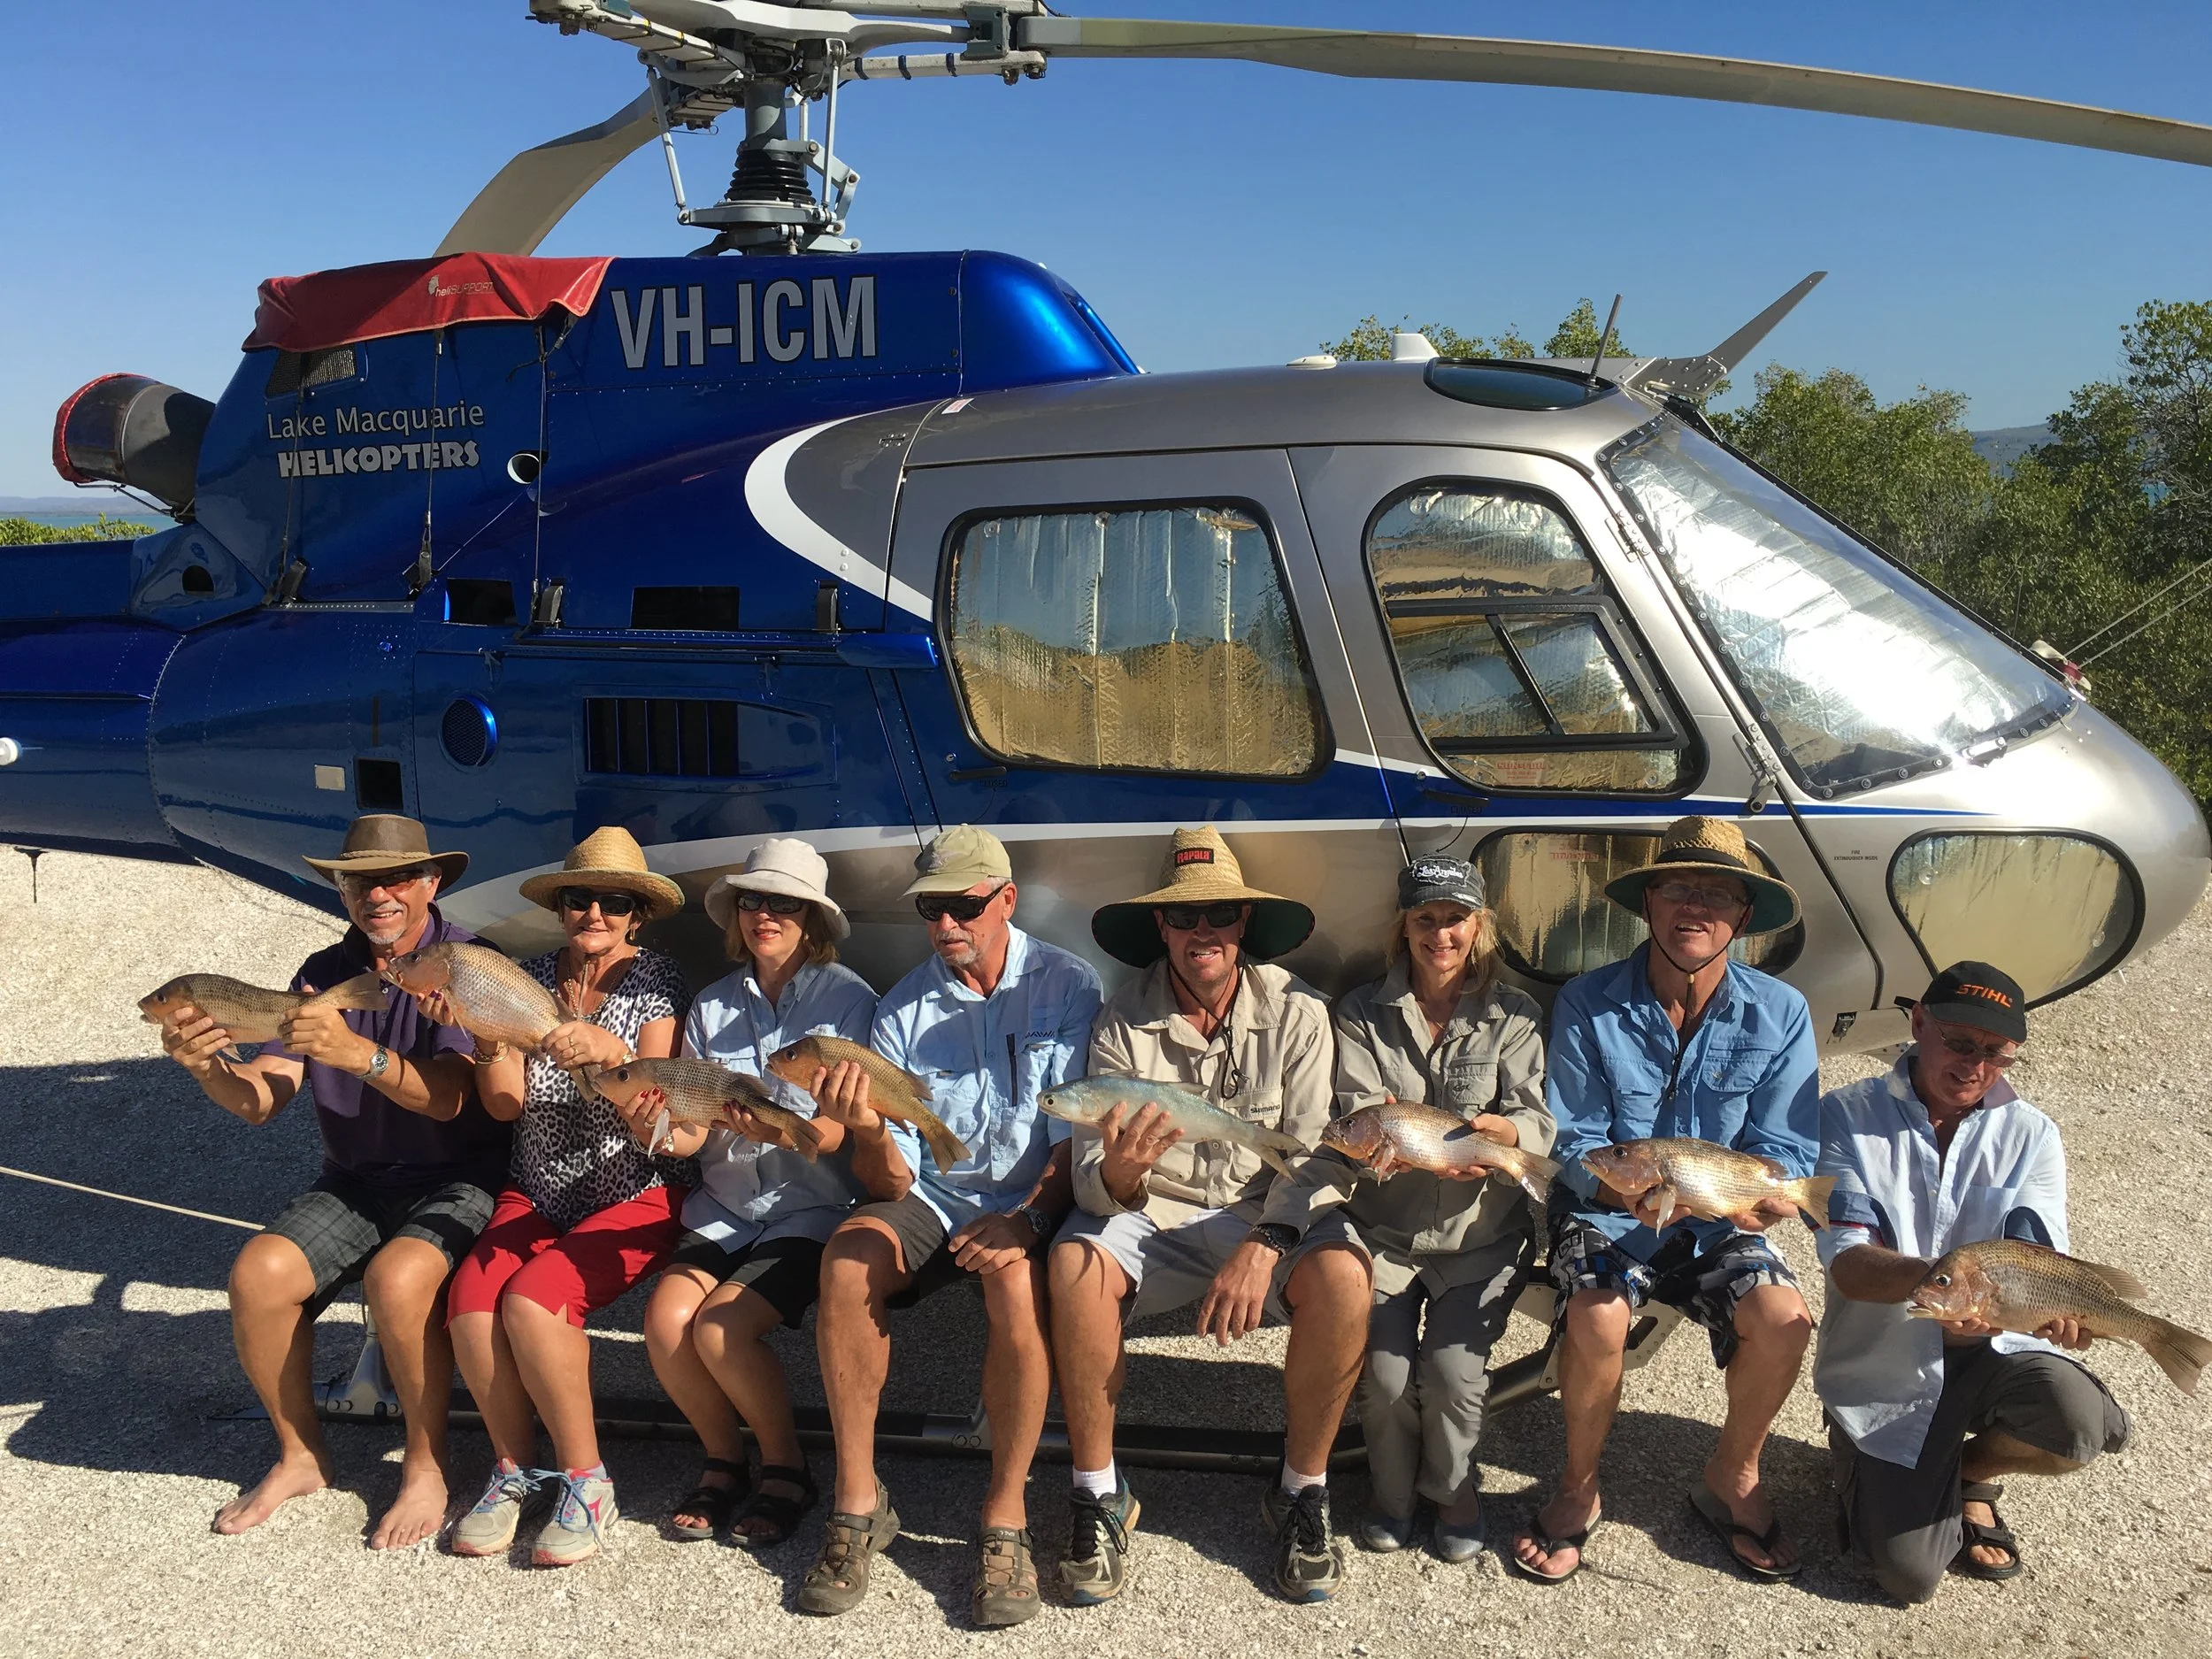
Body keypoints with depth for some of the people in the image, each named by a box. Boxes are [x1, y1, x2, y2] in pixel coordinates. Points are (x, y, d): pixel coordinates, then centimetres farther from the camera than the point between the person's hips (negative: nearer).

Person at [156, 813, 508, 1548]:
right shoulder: (323, 976, 7)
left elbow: (448, 1096, -22)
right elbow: (261, 1099, -2)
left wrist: (358, 1053, -37)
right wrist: (208, 1068, -23)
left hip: (455, 1183, -5)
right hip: (352, 1184, 5)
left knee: (397, 1279, -32)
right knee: (258, 1273, -19)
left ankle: (426, 1463, -9)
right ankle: (299, 1454, 5)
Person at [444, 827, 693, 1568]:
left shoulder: (656, 984, -5)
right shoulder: (530, 980, 6)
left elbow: (652, 1121, -13)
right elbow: (505, 1102, -2)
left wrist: (608, 1051, -30)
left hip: (637, 1197, -4)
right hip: (537, 1195, 4)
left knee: (532, 1302, -27)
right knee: (470, 1302, -22)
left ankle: (586, 1483, -8)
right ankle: (514, 1468, 2)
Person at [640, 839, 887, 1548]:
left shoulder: (846, 998, -4)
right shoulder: (713, 1005, 10)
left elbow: (841, 1133, -12)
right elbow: (693, 1130, 3)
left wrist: (772, 1129, -31)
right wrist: (665, 1130, -20)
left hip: (810, 1205, -4)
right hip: (725, 1205, 4)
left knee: (721, 1327, -24)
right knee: (666, 1319, -20)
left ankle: (787, 1468, 3)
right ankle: (724, 1461, 7)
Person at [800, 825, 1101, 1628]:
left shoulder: (1067, 985, -4)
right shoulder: (902, 1009, 2)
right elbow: (892, 1178, -2)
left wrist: (1028, 1217, -23)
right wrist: (867, 1130, -25)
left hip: (1031, 1199, -2)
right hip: (932, 1196, 3)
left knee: (1015, 1277, -35)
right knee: (847, 1256, -27)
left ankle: (1005, 1518, -19)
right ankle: (857, 1501, -14)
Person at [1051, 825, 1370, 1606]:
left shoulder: (1295, 1012, -5)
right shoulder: (1122, 1024, -5)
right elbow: (1094, 1183, -11)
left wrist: (1263, 1246, -28)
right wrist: (1119, 1174, -36)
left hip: (1268, 1214, 0)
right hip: (1153, 1214, 0)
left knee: (1342, 1274, -31)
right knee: (1074, 1261, -30)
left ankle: (1302, 1492, -7)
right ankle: (1099, 1496, -12)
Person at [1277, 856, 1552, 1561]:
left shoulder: (1514, 1018, 4)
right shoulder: (1363, 1012, 6)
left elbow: (1537, 1122, -6)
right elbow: (1354, 1111, -4)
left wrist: (1499, 1132, -30)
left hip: (1481, 1232, 0)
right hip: (1384, 1226, 1)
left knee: (1453, 1368, -19)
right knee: (1386, 1370, -17)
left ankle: (1452, 1489, 14)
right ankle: (1392, 1489, 16)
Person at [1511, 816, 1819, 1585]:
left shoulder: (1778, 1014, -5)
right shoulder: (1588, 1004, -10)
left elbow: (1785, 1152, -4)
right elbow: (1573, 1143, -8)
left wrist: (1766, 1196, -28)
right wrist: (1624, 1189, -30)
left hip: (1719, 1224, 2)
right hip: (1608, 1212, -2)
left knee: (1783, 1318, -25)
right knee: (1596, 1318, -31)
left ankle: (1732, 1477, 6)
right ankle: (1578, 1488, -2)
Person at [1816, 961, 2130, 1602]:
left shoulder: (2032, 1136, -1)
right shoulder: (1848, 1116, -9)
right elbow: (1848, 1266, -19)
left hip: (1991, 1350, 2)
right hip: (1881, 1366, -2)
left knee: (2077, 1421, -31)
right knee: (1909, 1573, -14)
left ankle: (1972, 1468, 5)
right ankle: (1861, 1454, 21)